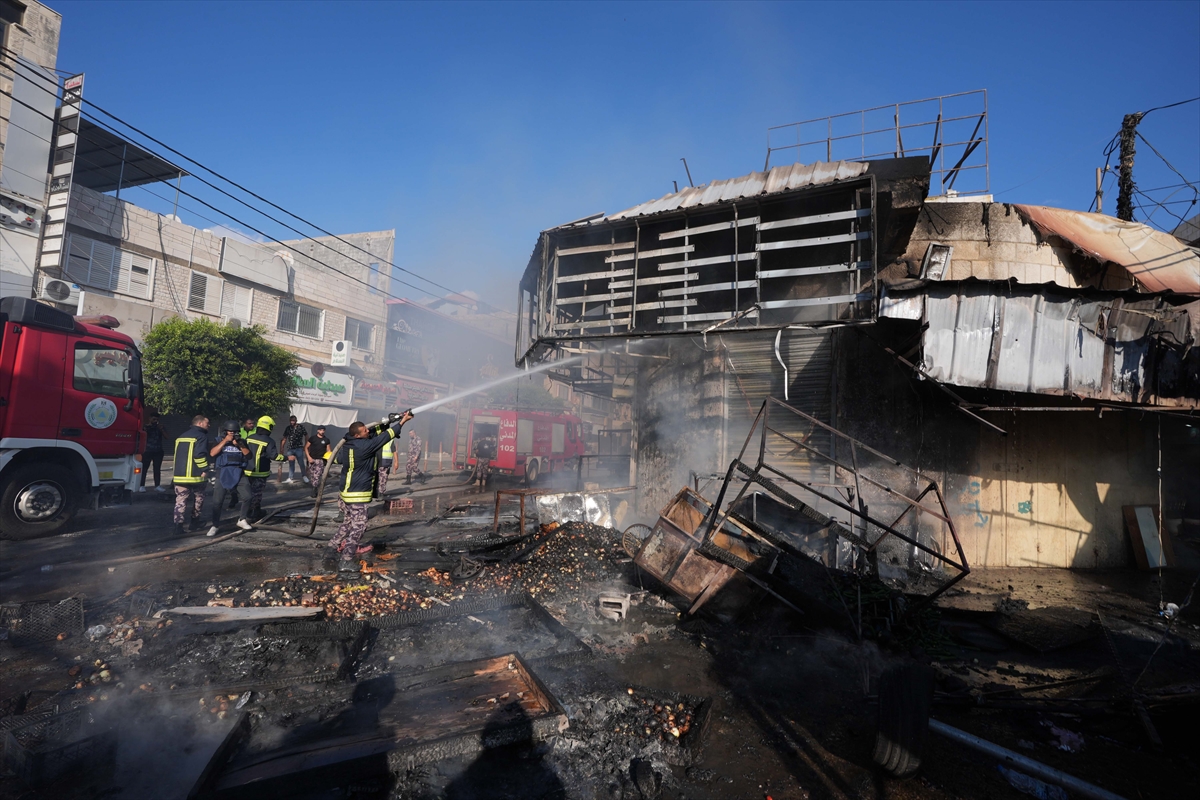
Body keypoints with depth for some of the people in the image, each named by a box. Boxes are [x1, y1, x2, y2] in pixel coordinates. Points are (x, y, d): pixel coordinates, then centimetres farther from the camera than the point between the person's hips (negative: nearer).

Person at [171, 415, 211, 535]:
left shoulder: (182, 436, 18)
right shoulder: (201, 436, -9)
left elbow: (178, 455, 22)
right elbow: (199, 455, -22)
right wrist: (204, 469, -16)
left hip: (179, 475, 6)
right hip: (195, 475, -6)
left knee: (180, 500, 3)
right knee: (198, 498, 14)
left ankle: (178, 525, -6)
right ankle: (194, 522, 21)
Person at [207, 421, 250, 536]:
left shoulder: (242, 441, 11)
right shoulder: (219, 441, 8)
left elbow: (249, 455, 1)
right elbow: (212, 453, -9)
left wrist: (240, 445, -12)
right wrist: (224, 441, -12)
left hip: (238, 473, 1)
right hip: (223, 473, -1)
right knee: (217, 501, -1)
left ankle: (242, 520, 6)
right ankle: (215, 526, 13)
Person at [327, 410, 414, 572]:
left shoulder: (347, 443, 4)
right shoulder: (363, 446, -23)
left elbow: (374, 432, 12)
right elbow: (385, 437, -17)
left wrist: (386, 421, 2)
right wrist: (402, 422, -10)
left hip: (345, 492, 9)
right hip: (356, 495, -9)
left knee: (348, 523, 22)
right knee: (358, 527, -2)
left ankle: (332, 551, 27)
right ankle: (345, 562, -1)